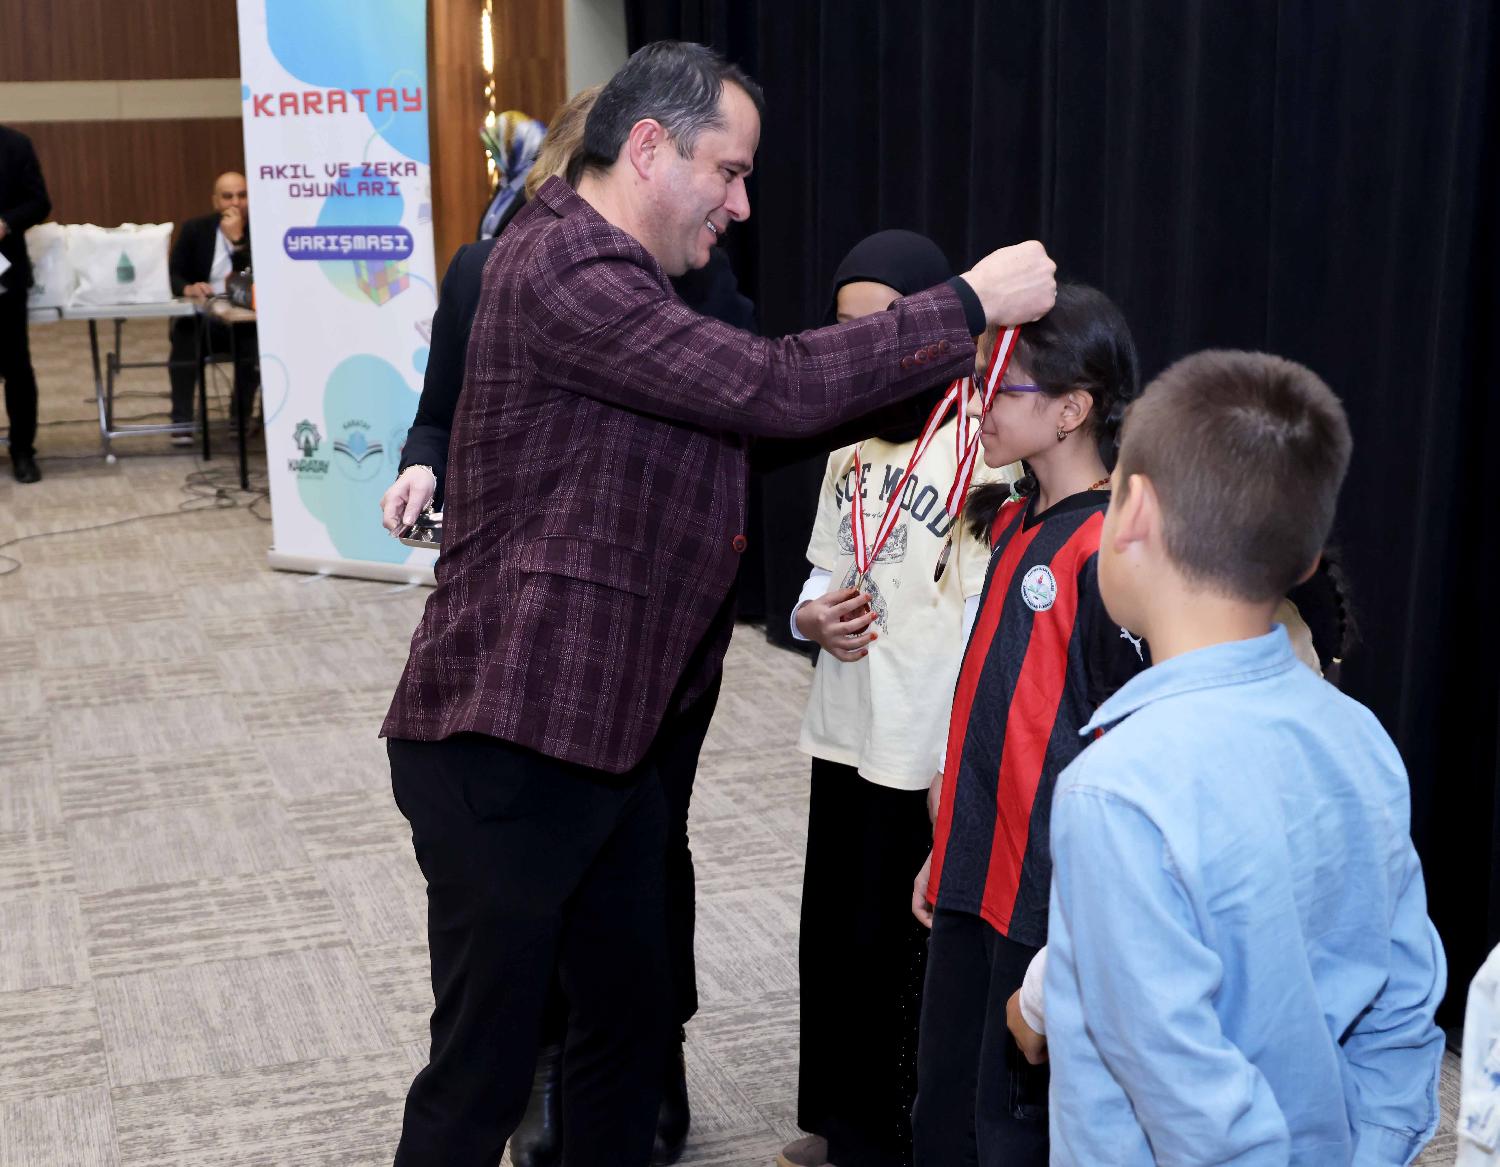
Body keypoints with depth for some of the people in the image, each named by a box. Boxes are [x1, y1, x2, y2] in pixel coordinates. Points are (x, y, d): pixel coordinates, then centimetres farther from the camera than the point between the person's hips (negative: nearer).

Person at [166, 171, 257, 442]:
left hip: (246, 319, -1)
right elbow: (171, 275, 2)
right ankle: (182, 421, -27)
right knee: (184, 332, -32)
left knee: (254, 335, -34)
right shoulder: (195, 229, 6)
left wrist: (237, 239, -22)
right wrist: (188, 288, -22)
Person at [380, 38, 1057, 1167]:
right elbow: (773, 388, -25)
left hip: (611, 737, 10)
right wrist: (971, 304, -16)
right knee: (482, 1073, 2)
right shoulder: (562, 270, -19)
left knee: (631, 1018, 19)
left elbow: (741, 418, 15)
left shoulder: (617, 273, 16)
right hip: (508, 748, -10)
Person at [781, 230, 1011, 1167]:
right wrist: (812, 617, -1)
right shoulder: (852, 447, 9)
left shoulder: (986, 453, -15)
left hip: (933, 762, -7)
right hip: (844, 739, 7)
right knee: (831, 941, 17)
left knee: (901, 956, 5)